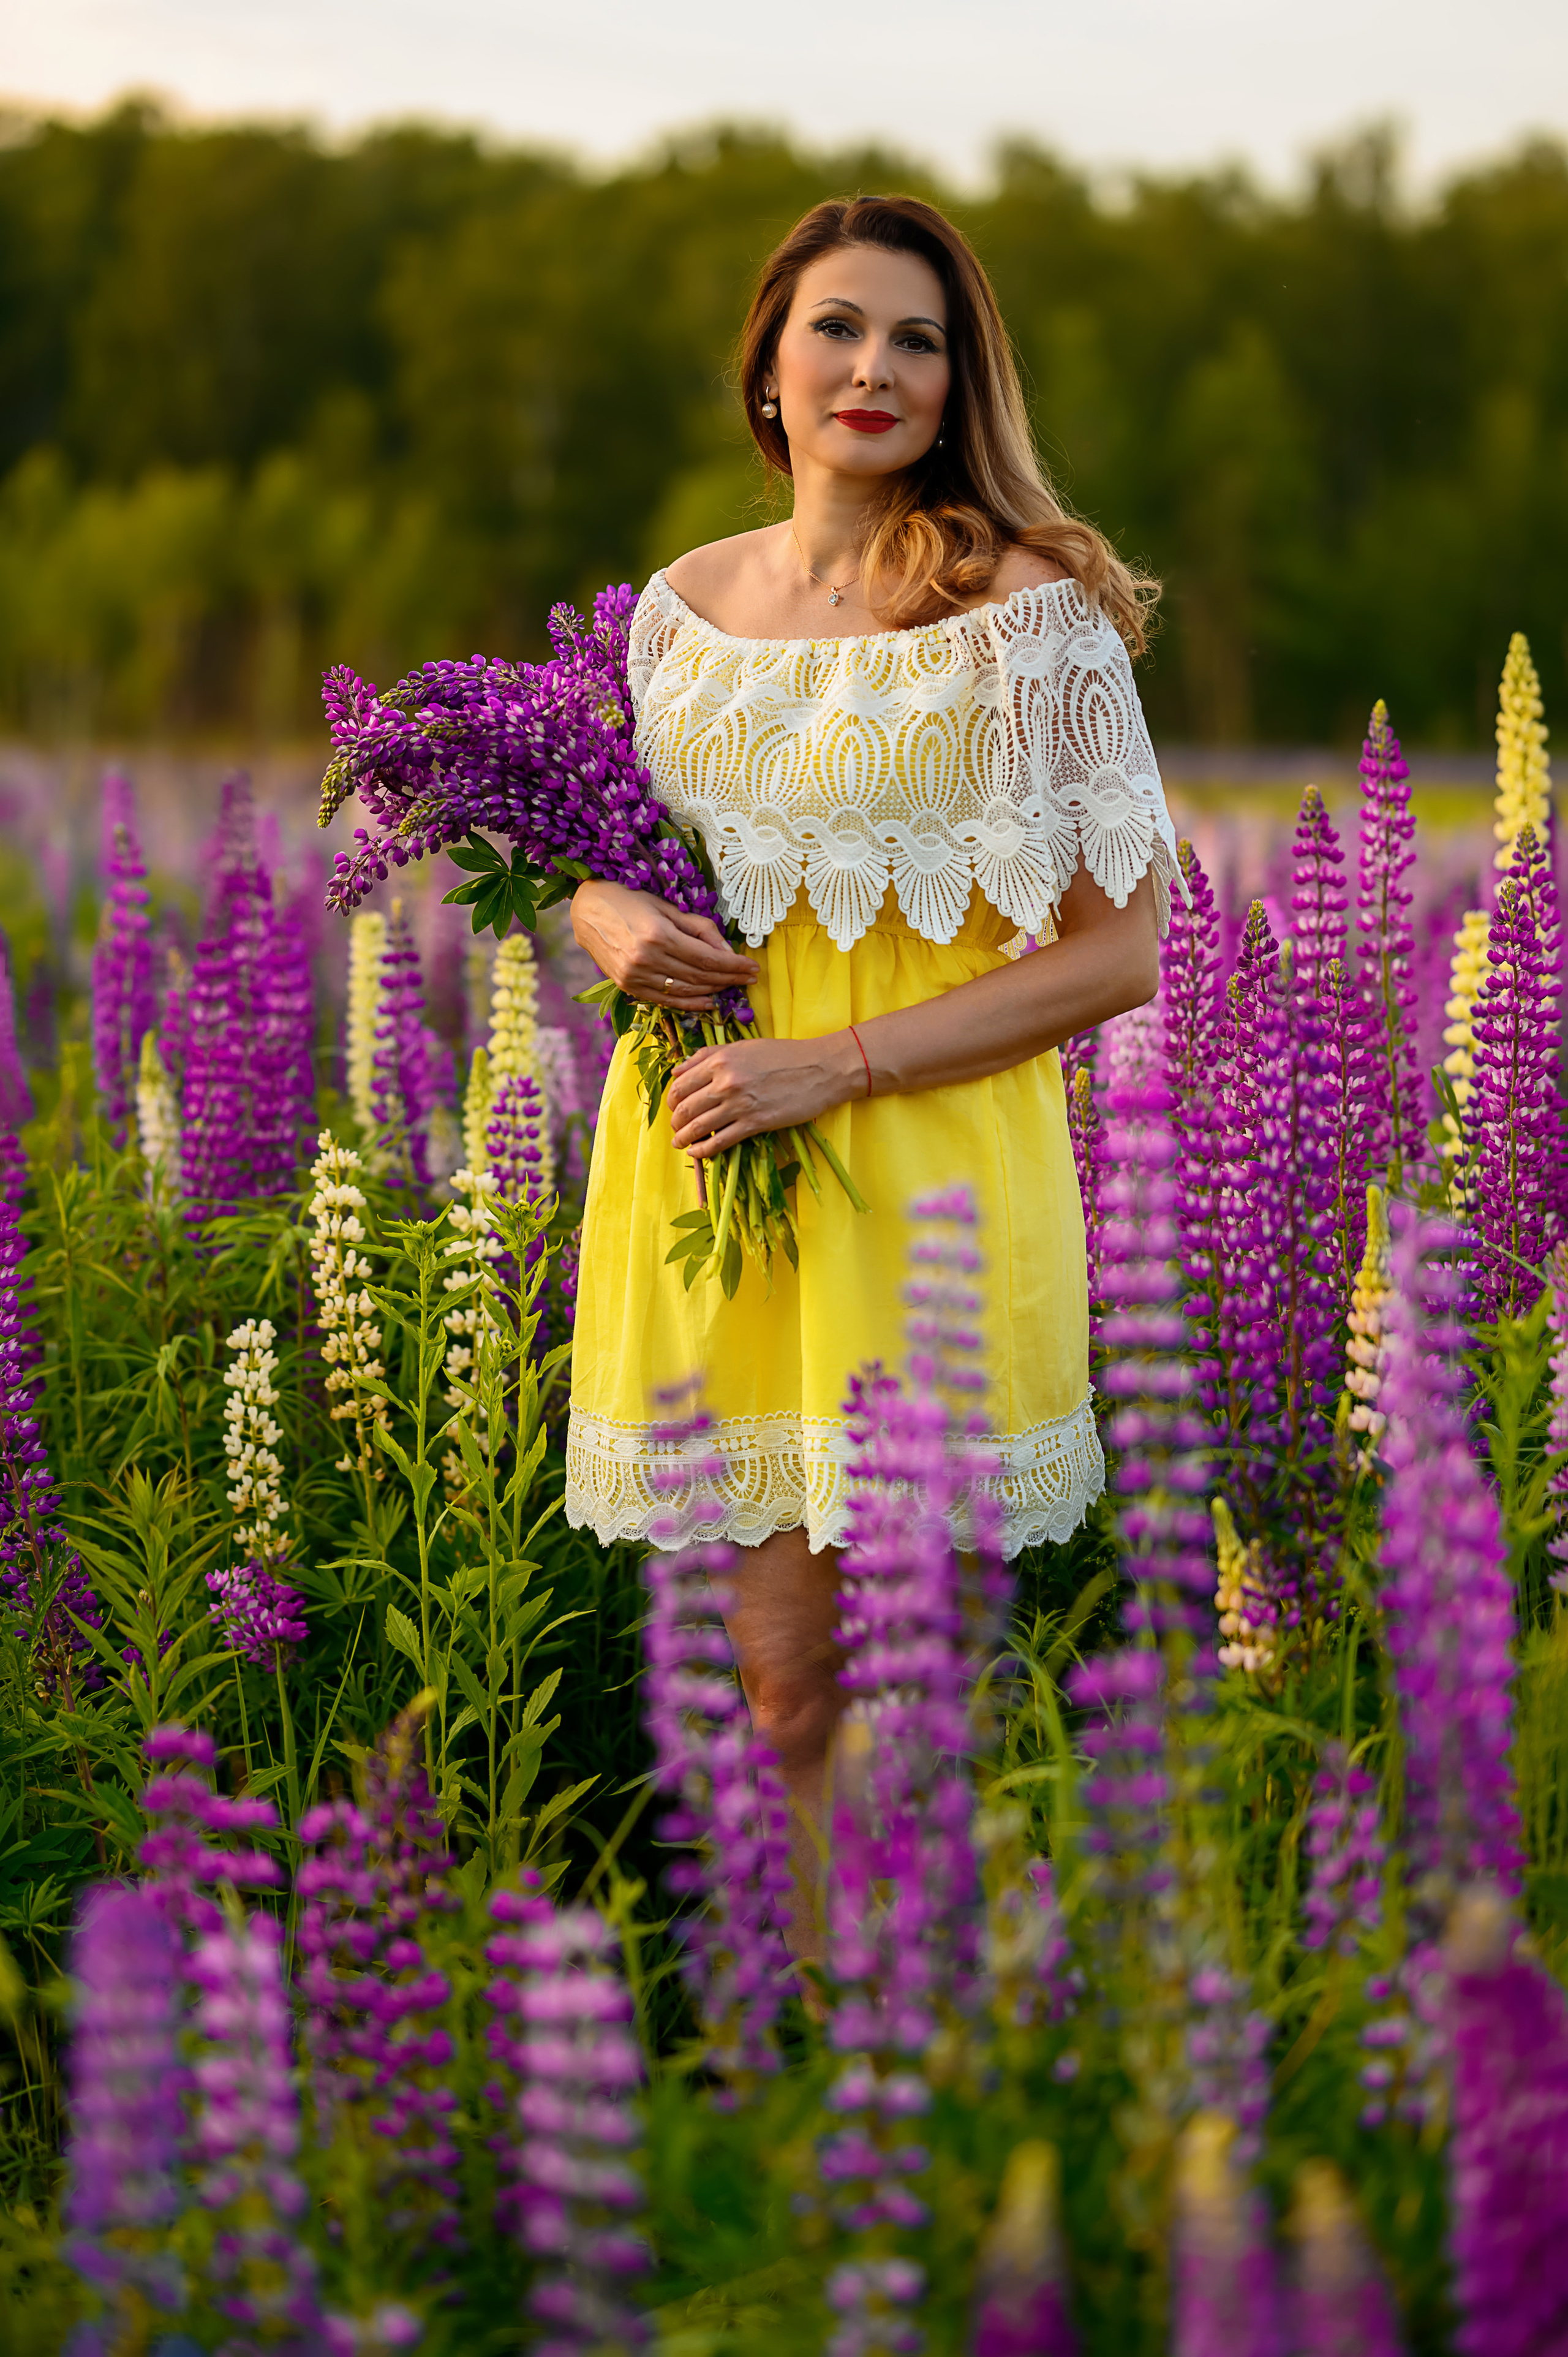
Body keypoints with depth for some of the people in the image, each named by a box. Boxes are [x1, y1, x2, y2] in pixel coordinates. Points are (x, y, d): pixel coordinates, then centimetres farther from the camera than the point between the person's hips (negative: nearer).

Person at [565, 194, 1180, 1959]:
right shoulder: (683, 604, 10)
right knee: (785, 1674, 5)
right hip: (712, 1165, 4)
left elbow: (1118, 949, -7)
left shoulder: (1027, 609, -4)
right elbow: (596, 858, 23)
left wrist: (834, 1060, -14)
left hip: (931, 1156, -4)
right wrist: (614, 926, -2)